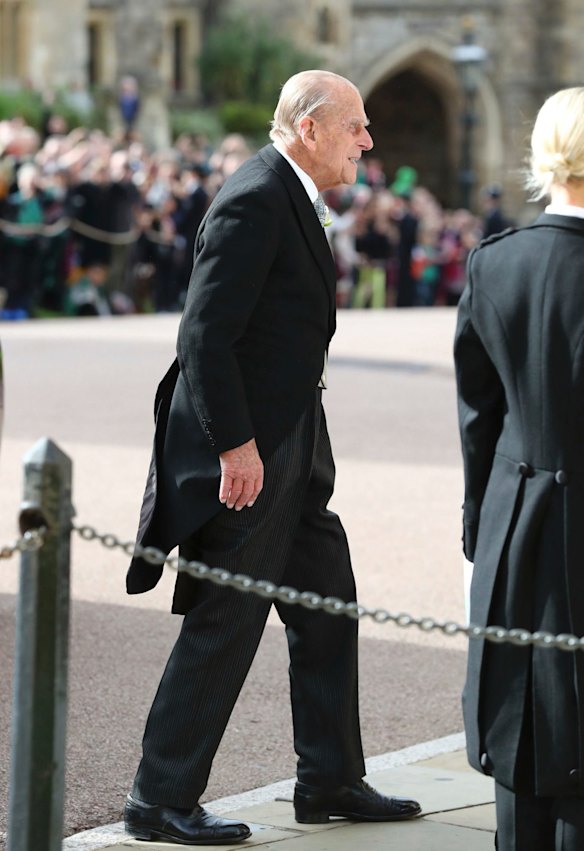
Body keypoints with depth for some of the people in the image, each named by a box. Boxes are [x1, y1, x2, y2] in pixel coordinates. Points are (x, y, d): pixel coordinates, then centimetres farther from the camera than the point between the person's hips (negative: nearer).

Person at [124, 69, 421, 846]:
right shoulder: (254, 200, -18)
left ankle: (330, 780, 25)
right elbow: (205, 334, -23)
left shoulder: (289, 198, 14)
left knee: (328, 605, 15)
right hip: (247, 448, -10)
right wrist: (235, 446, -24)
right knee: (225, 623, -4)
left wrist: (273, 441, 20)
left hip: (289, 447, 10)